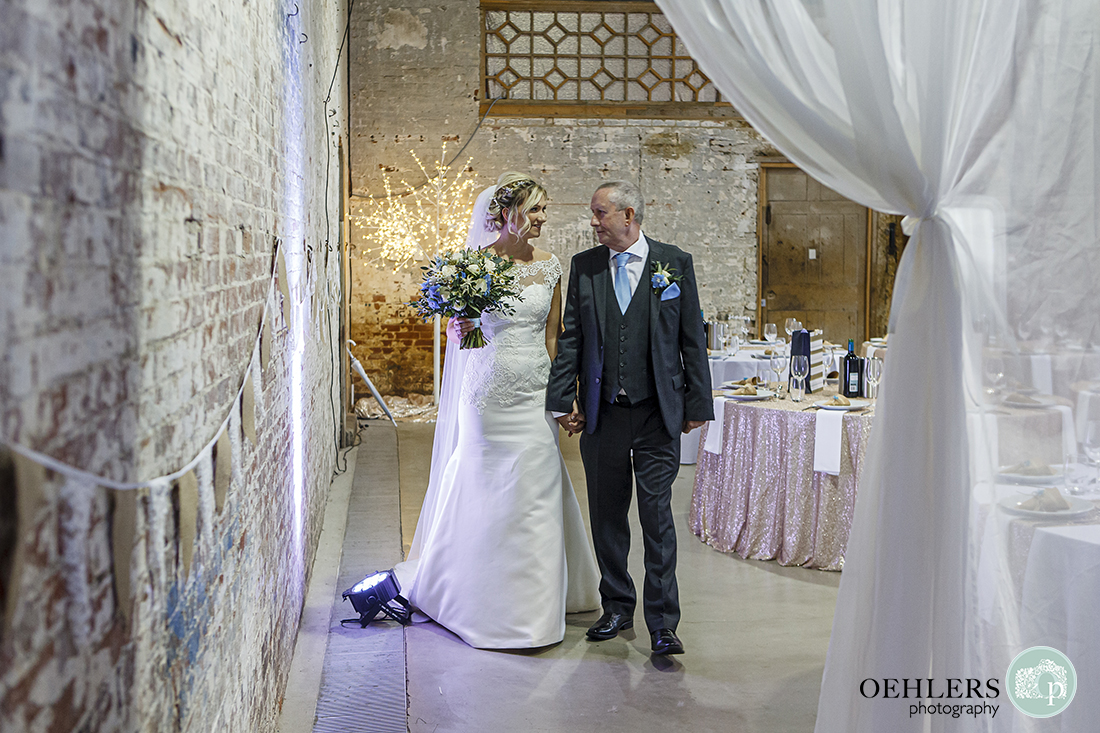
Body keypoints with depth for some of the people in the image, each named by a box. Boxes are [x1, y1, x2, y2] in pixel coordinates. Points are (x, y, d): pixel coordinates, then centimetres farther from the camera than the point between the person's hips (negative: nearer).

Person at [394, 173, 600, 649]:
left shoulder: (549, 266, 6)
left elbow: (552, 336, 10)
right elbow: (456, 328, 3)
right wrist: (459, 328, -21)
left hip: (535, 391, 3)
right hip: (489, 390, -3)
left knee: (535, 493, 5)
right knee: (486, 493, 2)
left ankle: (533, 604, 19)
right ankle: (490, 605, 19)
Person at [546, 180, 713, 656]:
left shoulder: (675, 263, 1)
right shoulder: (584, 267, 6)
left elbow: (692, 339, 2)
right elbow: (571, 338, 7)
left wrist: (697, 404, 0)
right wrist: (563, 400, 0)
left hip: (658, 413, -3)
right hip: (602, 413, 3)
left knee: (657, 515, -4)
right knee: (606, 514, 10)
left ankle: (662, 624, 3)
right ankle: (617, 607, 26)